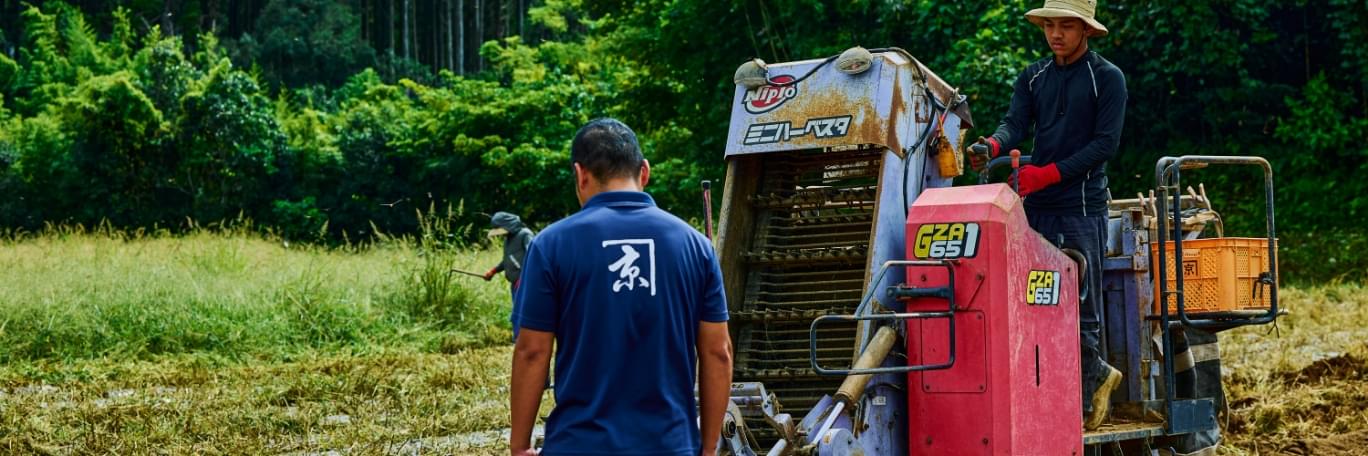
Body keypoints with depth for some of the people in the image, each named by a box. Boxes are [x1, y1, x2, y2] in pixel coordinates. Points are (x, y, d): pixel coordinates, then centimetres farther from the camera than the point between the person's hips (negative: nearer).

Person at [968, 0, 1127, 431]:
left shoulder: (1107, 78, -1)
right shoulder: (1033, 77, 14)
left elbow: (1105, 143, -8)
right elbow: (1016, 124, 1)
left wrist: (1048, 174, -17)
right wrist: (991, 146, -23)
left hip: (1082, 205, -5)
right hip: (1037, 206, 6)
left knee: (1080, 306, -6)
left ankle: (1082, 404, 6)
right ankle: (1097, 373, 24)